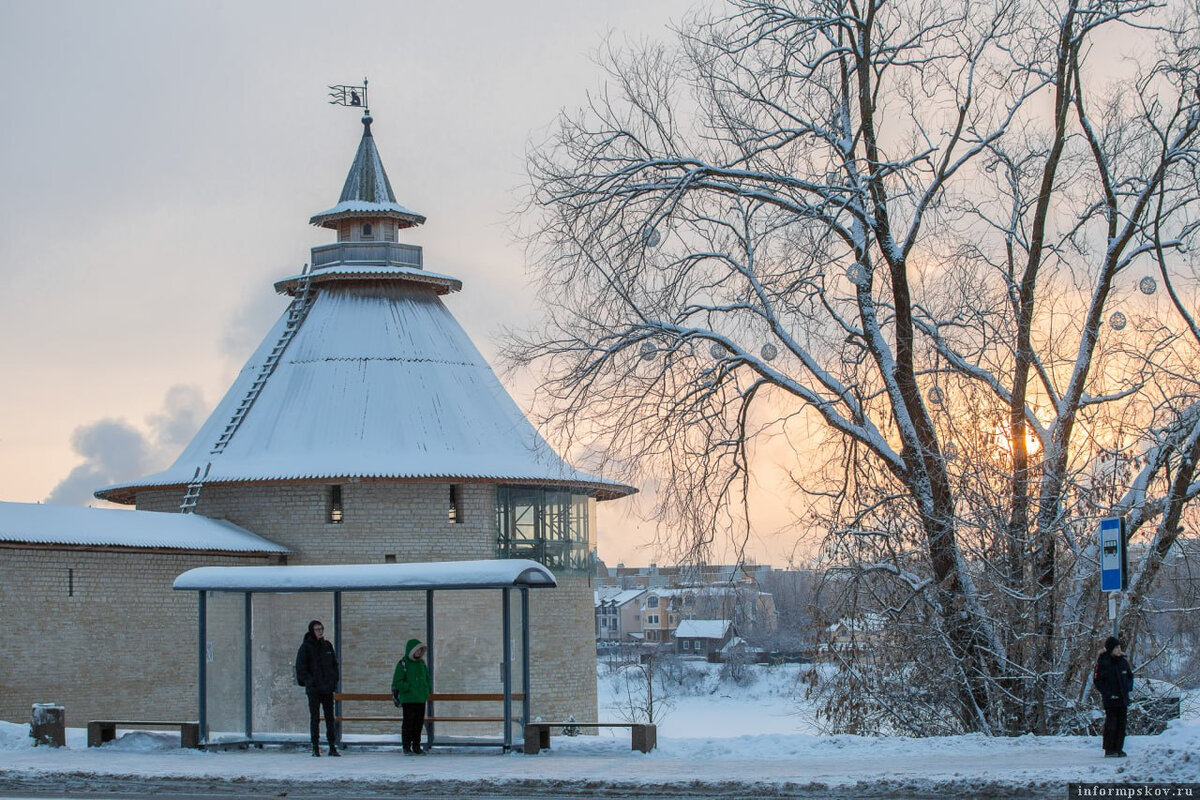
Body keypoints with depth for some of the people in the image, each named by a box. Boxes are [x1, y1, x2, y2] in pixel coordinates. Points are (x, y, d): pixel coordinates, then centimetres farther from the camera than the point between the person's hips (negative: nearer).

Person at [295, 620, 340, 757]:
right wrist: (309, 681, -15)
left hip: (328, 688, 4)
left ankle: (333, 747, 7)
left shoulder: (327, 645, 9)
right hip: (313, 689, -4)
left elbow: (334, 663, 16)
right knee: (315, 718, 0)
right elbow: (300, 667, -7)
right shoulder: (306, 647, -4)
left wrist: (335, 680, 4)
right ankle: (316, 748, 4)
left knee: (330, 717, 4)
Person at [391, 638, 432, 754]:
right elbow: (397, 682, -10)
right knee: (408, 722, -4)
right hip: (408, 700, -6)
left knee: (419, 723, 8)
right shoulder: (403, 664, -7)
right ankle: (407, 746, 2)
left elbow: (427, 679, 22)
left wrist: (427, 691, 6)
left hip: (421, 699, 6)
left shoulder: (422, 664, 12)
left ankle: (416, 746, 16)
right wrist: (409, 688, -17)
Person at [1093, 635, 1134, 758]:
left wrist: (1128, 687, 3)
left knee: (1121, 724, 7)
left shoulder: (1123, 662, 10)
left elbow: (1130, 676, 22)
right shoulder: (1103, 662, -6)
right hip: (1110, 700, -6)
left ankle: (1118, 749, 15)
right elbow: (1097, 680, -5)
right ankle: (1109, 750, 0)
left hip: (1123, 699, 6)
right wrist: (1107, 693, -13)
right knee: (1111, 724, -6)